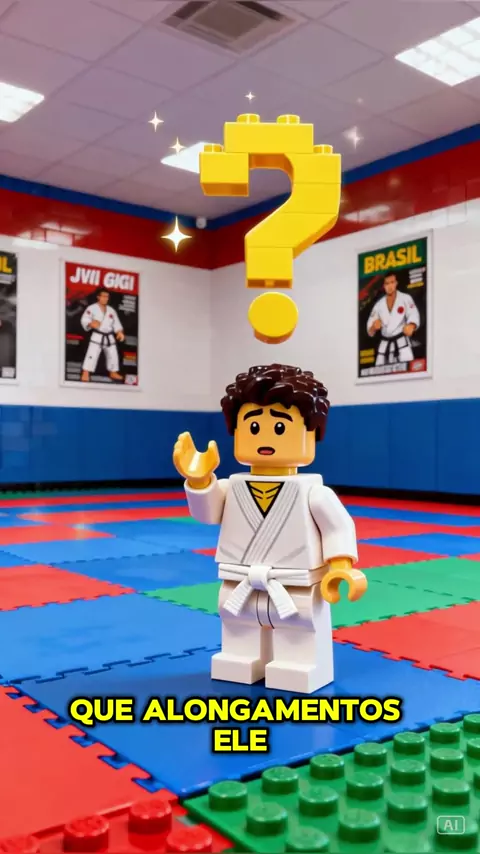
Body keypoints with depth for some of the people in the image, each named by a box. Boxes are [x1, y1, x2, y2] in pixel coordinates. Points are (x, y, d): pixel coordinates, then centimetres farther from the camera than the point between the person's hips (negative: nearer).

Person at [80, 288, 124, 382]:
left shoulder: (111, 310, 11)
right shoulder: (92, 308, -6)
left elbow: (116, 323, 11)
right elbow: (84, 320, -11)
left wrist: (119, 332, -5)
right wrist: (91, 324, -31)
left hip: (109, 337, 6)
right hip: (97, 336, -5)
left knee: (113, 355, 14)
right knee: (92, 354, -15)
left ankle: (113, 373, 31)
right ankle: (85, 374, -14)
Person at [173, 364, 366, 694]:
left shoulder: (312, 492, -15)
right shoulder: (234, 488, -4)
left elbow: (339, 524, -10)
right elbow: (207, 512, 1)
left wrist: (341, 565, -20)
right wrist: (199, 480, -15)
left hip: (296, 592, -4)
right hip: (241, 591, 5)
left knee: (298, 652, 8)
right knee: (238, 654, 20)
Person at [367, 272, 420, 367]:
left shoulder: (405, 298, -2)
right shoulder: (379, 305, 8)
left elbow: (413, 314, -19)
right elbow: (370, 332, 5)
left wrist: (411, 326, -42)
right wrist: (374, 327, -20)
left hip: (401, 342, -4)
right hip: (385, 344, 4)